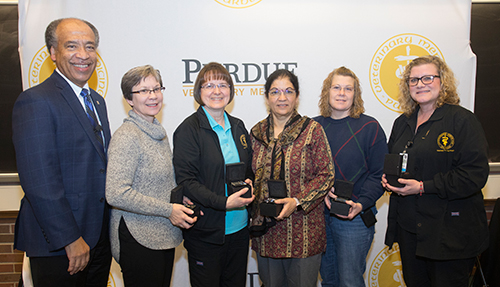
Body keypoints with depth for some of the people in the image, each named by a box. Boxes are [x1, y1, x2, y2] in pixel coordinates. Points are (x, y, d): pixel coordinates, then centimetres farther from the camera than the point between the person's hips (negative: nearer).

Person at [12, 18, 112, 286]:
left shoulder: (96, 100, 11)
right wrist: (70, 239, -18)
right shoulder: (35, 101, -15)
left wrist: (108, 228, 10)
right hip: (57, 245, -7)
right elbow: (39, 182, -21)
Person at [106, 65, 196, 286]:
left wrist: (184, 204, 2)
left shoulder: (158, 133, 10)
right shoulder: (127, 136, -16)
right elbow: (116, 194, -24)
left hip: (164, 236, 8)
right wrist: (168, 210, -19)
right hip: (138, 240, -8)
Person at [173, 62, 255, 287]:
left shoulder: (238, 127, 9)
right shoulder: (189, 129, -10)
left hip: (239, 228, 6)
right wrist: (224, 202, -23)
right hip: (205, 232, -5)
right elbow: (185, 180, -14)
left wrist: (249, 182, -4)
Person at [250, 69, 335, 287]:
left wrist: (297, 201, -17)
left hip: (303, 230, -3)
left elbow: (326, 175, -7)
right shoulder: (257, 132, 6)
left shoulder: (312, 130, -5)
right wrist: (252, 200, -1)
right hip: (266, 230, 4)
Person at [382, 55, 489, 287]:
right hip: (408, 227, 6)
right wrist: (388, 178, 0)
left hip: (450, 232, -6)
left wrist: (423, 187, -21)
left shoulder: (462, 120, -9)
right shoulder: (402, 122, 11)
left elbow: (475, 174, -17)